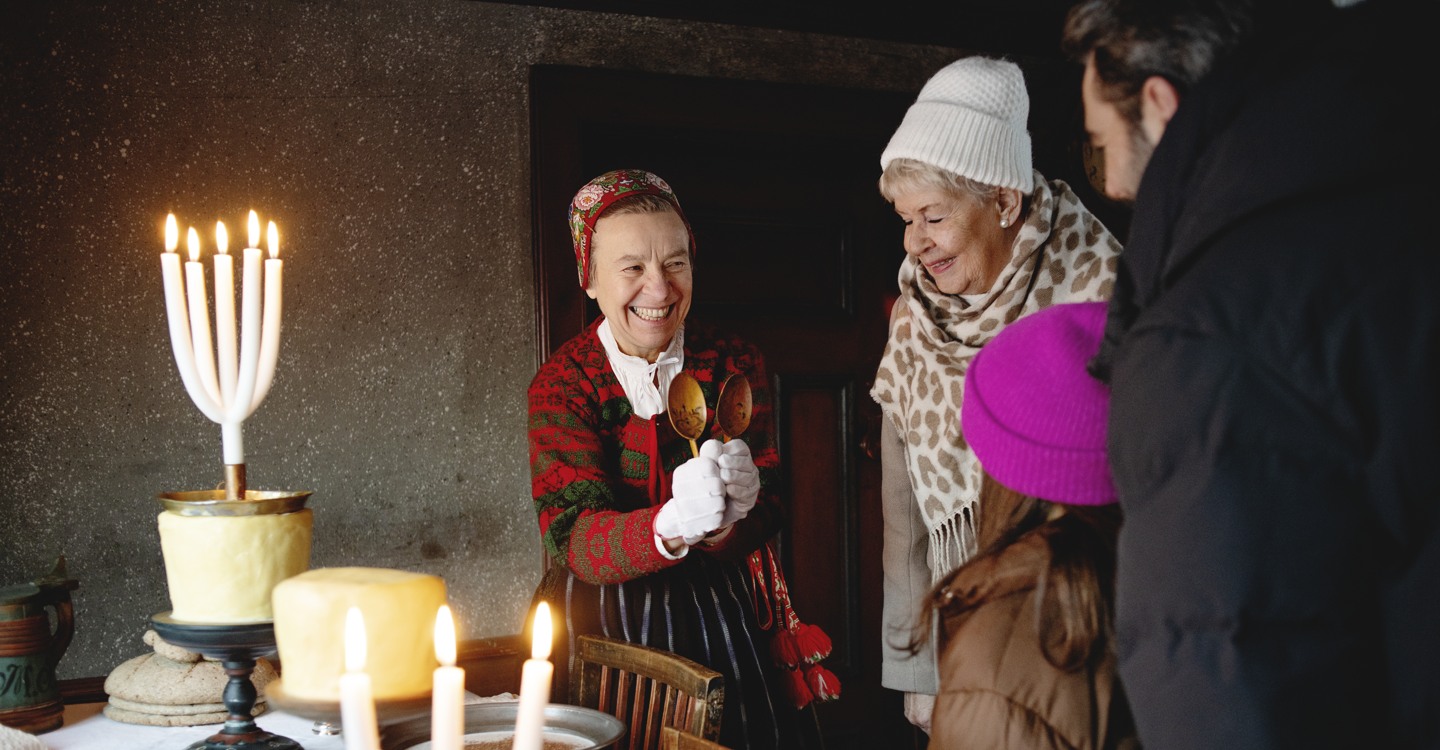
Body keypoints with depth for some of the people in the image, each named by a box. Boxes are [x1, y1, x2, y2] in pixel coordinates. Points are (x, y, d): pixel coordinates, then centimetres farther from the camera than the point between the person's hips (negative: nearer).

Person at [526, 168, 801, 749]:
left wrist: (730, 512, -34)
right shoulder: (560, 385, -8)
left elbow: (763, 521, -10)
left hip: (714, 614, 2)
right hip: (595, 629, -2)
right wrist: (669, 526, -40)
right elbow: (574, 538, -20)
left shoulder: (735, 366, -2)